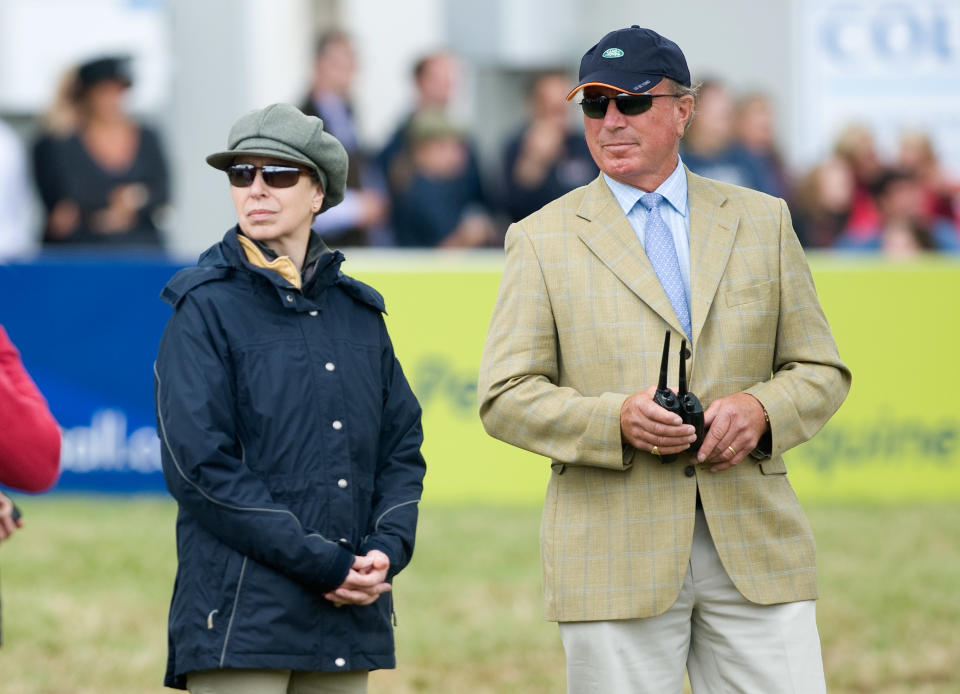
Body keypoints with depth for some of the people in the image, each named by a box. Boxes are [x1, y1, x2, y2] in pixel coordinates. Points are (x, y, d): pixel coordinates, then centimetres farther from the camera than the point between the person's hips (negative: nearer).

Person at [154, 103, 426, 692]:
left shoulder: (358, 310, 16)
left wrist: (387, 549, -4)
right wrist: (323, 564, -13)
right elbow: (199, 465, -9)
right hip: (241, 618, -5)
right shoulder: (206, 308, 0)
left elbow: (402, 444, 16)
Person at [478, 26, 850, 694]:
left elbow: (821, 372, 14)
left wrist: (761, 410, -8)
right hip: (616, 558, -2)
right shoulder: (542, 239, 7)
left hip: (756, 549, 2)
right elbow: (505, 397, 2)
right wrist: (616, 420, -15)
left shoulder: (762, 221, 13)